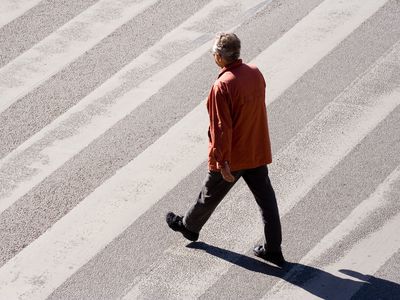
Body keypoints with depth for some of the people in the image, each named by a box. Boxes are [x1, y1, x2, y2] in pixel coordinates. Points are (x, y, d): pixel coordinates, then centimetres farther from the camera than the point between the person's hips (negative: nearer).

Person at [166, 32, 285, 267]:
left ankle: (189, 226, 42)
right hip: (258, 152, 6)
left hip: (232, 157, -6)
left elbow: (222, 128, -25)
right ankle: (274, 249, 14)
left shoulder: (223, 86, -27)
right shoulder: (255, 73, -4)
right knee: (266, 199, 10)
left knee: (211, 194, 18)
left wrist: (223, 163, -19)